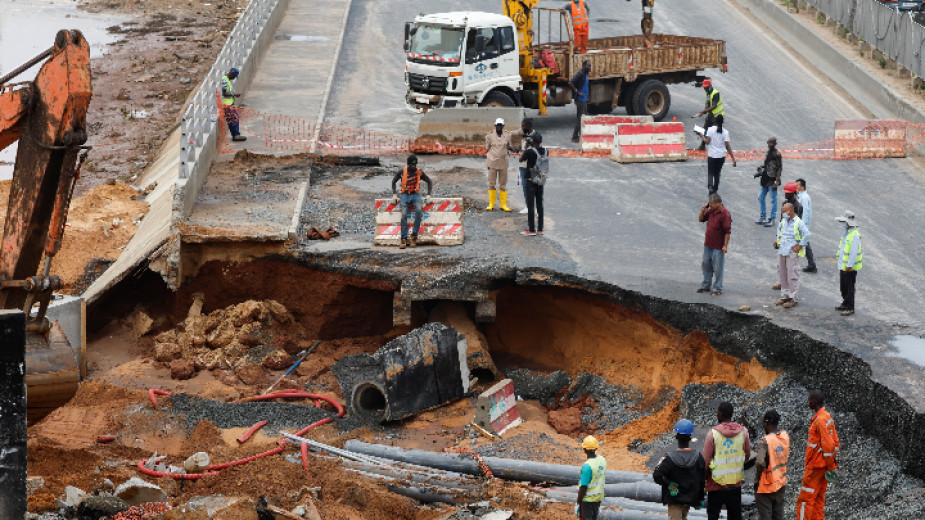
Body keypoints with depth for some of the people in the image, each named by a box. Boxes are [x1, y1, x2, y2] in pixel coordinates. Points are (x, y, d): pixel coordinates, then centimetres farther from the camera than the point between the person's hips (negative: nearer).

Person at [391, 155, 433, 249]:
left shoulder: (419, 172, 4)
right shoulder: (402, 172, 4)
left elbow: (429, 182, 14)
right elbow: (393, 181, 18)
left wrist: (428, 195, 3)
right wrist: (394, 194, 8)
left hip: (415, 194, 0)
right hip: (405, 195, 0)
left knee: (419, 210, -31)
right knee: (404, 214, -24)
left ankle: (414, 235, -25)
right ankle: (404, 239, -24)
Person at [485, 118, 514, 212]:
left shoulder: (507, 135, 5)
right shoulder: (490, 136, 1)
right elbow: (487, 148, 10)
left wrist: (511, 148, -4)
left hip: (503, 162, 1)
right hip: (492, 162, -1)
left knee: (503, 184, 5)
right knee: (491, 183, 1)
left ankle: (504, 205, 9)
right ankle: (491, 204, 8)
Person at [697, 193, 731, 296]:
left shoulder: (725, 214, -18)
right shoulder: (711, 211, 5)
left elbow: (727, 231, -18)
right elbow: (701, 219, 17)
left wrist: (725, 245, -19)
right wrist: (703, 210, -3)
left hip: (718, 247, -8)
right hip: (708, 245, 8)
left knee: (717, 268, 0)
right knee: (706, 264, 16)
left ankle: (718, 289, 10)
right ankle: (706, 286, 29)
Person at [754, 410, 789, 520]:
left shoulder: (765, 441, -24)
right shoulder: (785, 436, -4)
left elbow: (760, 464, -30)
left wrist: (757, 481, -15)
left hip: (765, 486, -6)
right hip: (780, 484, 6)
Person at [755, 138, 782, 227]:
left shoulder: (777, 154, -14)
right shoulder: (768, 152, 11)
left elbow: (779, 168, -16)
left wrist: (776, 182, -20)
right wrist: (761, 167, 5)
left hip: (772, 179, -9)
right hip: (765, 179, 9)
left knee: (773, 199, 1)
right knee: (761, 197, 14)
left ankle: (772, 219, 9)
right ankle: (762, 217, 26)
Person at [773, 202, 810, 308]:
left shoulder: (798, 222, -11)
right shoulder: (783, 221, 11)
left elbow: (806, 235, -16)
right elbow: (779, 228, 33)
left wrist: (799, 246, -14)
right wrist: (778, 240, 23)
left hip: (792, 253, -7)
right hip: (782, 252, 7)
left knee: (792, 276, -6)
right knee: (782, 275, 11)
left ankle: (792, 299, -3)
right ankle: (784, 296, 20)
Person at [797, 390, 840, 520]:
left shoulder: (820, 420, -21)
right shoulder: (828, 417, 11)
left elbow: (828, 445, -24)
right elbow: (835, 442, 17)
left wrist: (830, 468, -17)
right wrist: (833, 464, 18)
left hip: (815, 467, -10)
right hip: (823, 466, 10)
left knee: (805, 499, -5)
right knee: (819, 499, 13)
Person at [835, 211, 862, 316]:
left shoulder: (855, 235, -20)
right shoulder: (845, 232, 10)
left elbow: (854, 252, -22)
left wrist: (849, 265, -22)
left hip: (850, 267, -9)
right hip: (843, 265, 9)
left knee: (849, 287, -2)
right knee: (843, 286, 18)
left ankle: (850, 308, 4)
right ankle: (845, 304, 32)